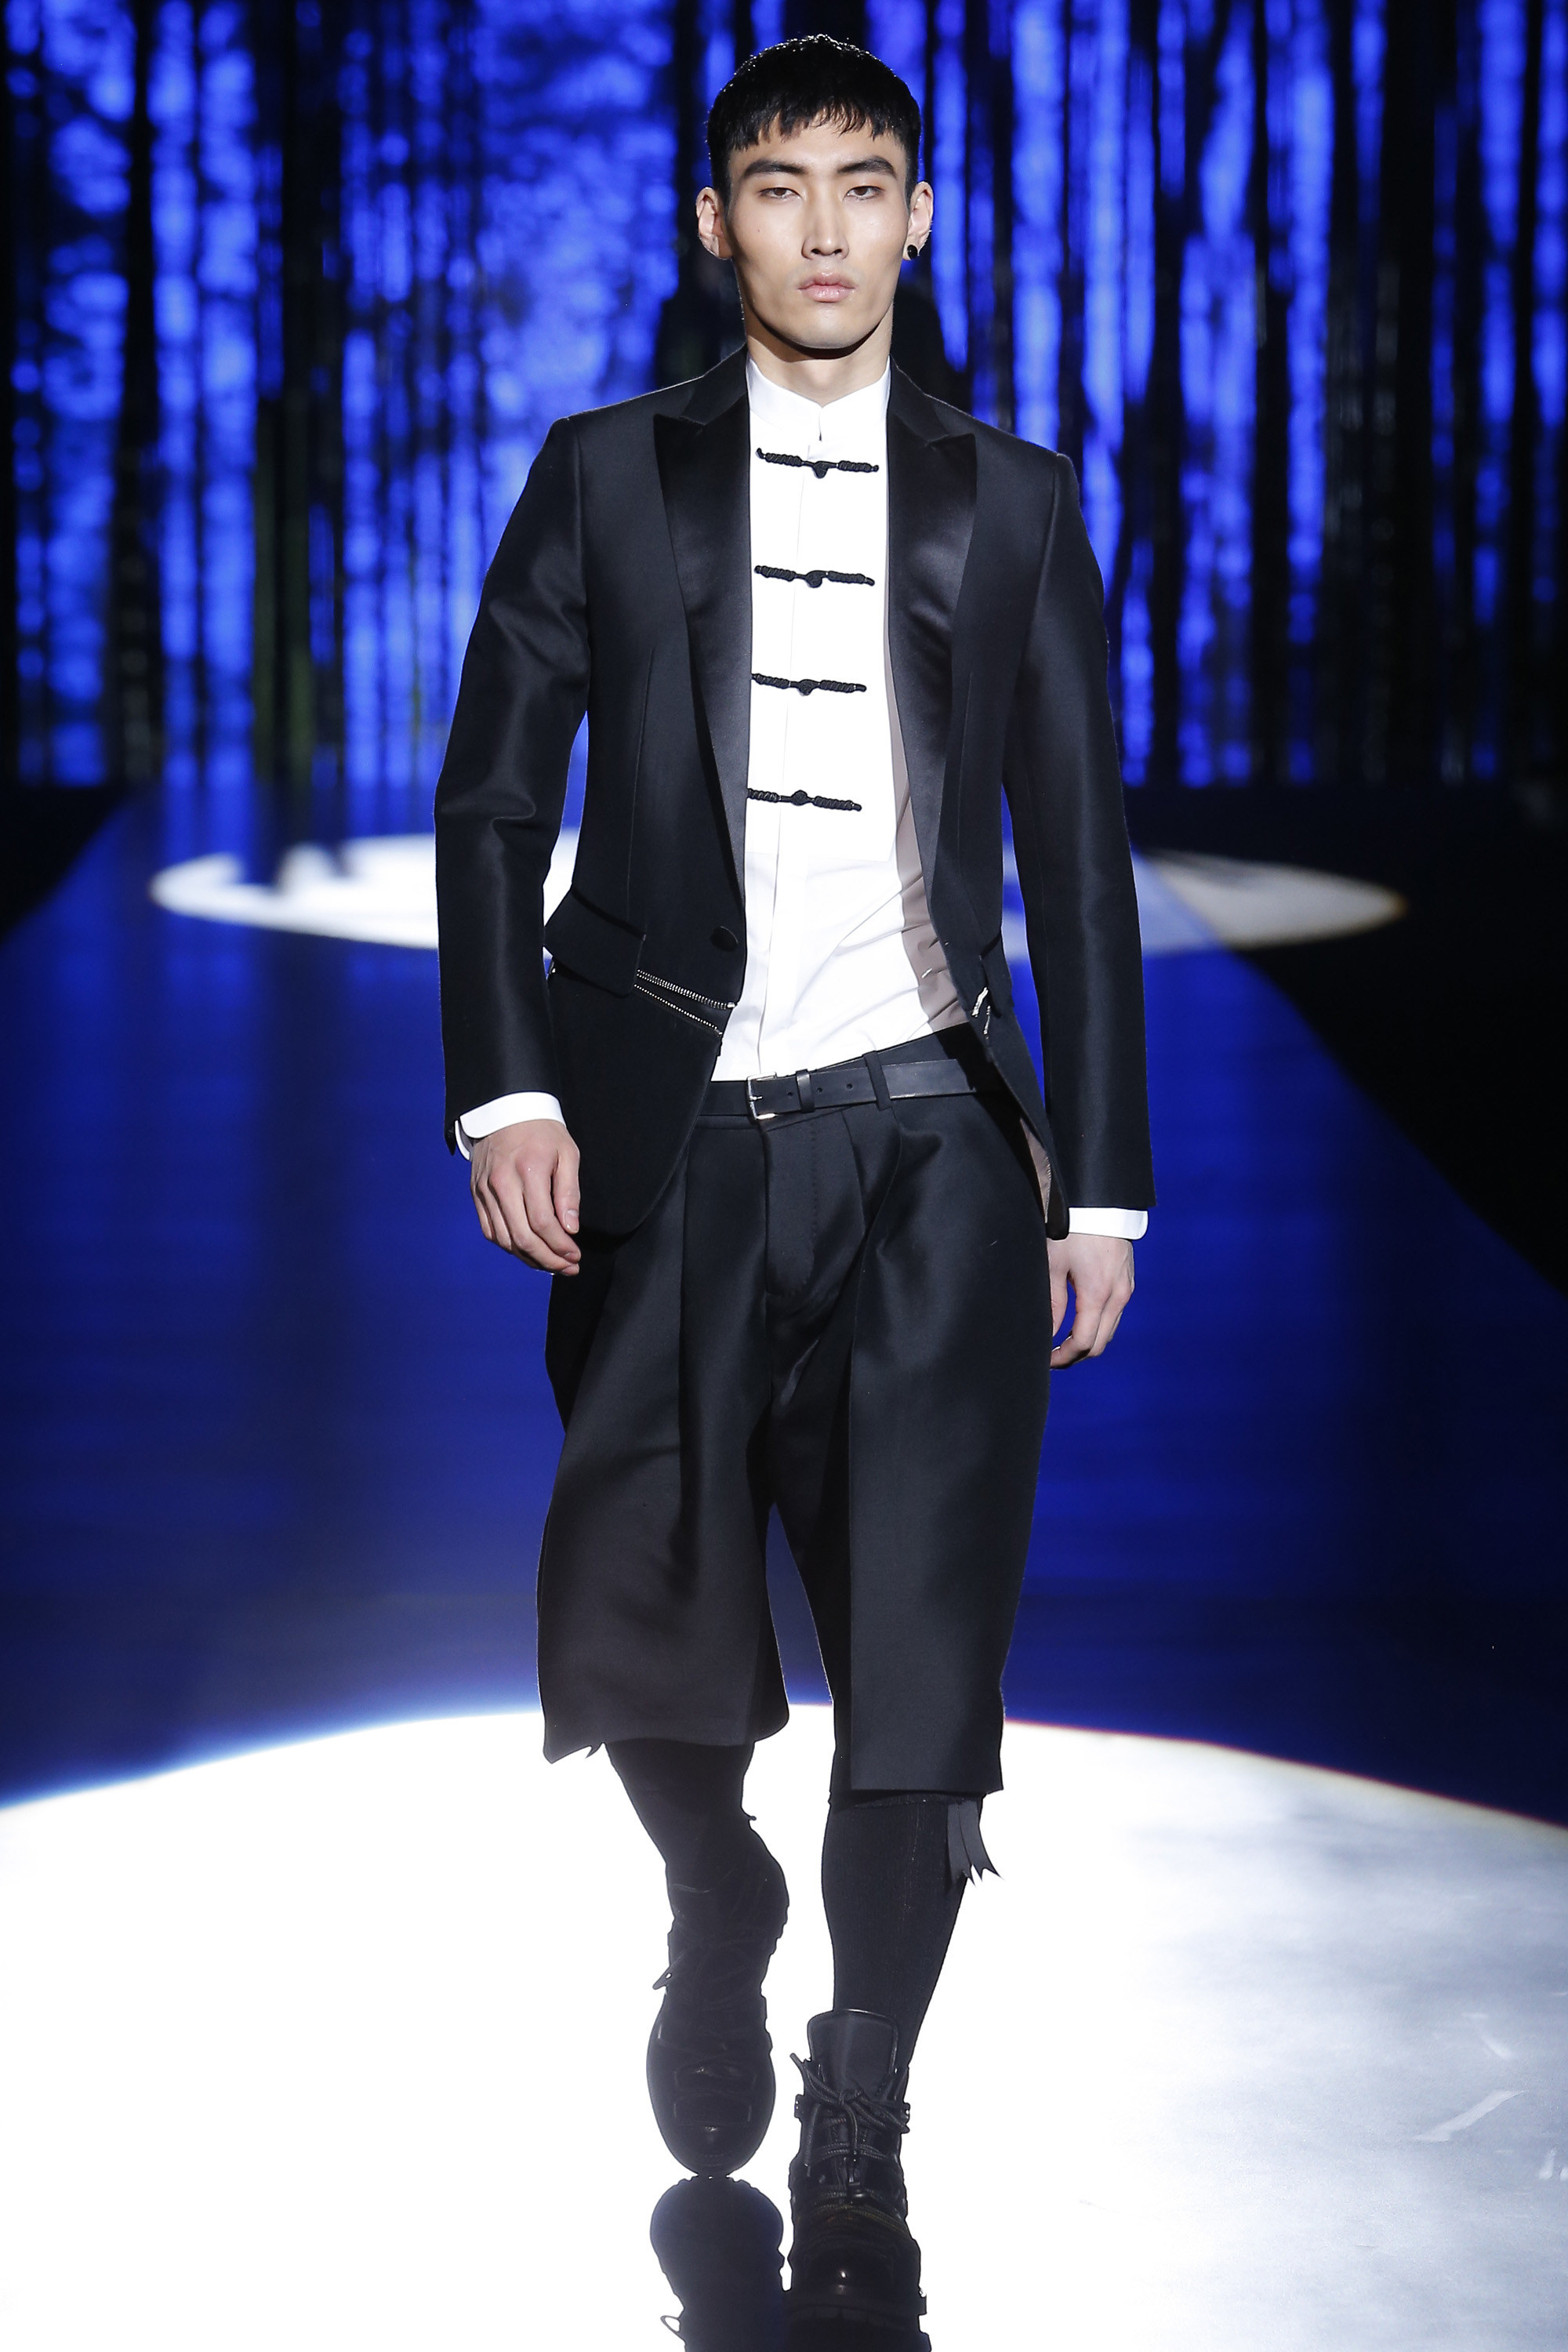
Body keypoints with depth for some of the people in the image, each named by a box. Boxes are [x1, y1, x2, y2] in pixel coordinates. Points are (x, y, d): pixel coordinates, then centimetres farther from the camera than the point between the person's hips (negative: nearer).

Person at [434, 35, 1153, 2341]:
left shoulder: (1014, 503, 11)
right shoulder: (607, 478, 9)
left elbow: (1080, 854, 11)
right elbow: (492, 795, 8)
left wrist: (1103, 1183, 6)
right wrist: (504, 1085, -5)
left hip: (929, 1141, 0)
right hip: (674, 1135, 0)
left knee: (921, 1675, -3)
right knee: (638, 1642, -6)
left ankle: (856, 2154, 13)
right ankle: (717, 1908, 30)